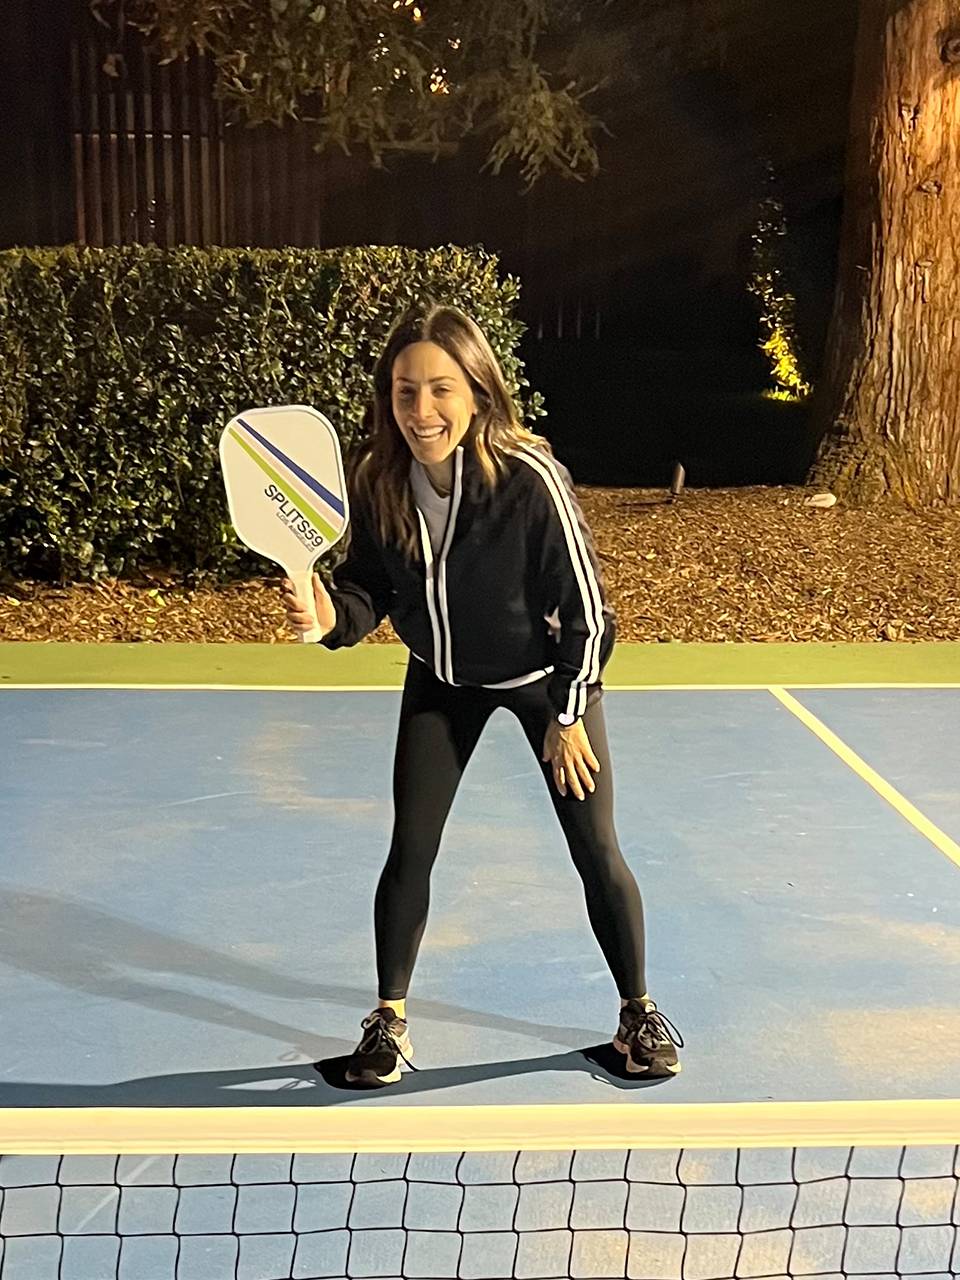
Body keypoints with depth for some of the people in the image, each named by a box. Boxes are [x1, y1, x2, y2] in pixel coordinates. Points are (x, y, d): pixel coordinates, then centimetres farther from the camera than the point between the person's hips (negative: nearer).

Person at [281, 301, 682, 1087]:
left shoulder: (530, 479, -32)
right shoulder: (377, 479, -21)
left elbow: (584, 607, -21)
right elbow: (369, 588, -8)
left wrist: (569, 717, -13)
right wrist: (331, 616, -31)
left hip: (545, 676, -3)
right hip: (441, 681, 3)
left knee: (597, 854, 2)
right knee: (409, 852, 1)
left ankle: (638, 1014, 26)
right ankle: (390, 1021, 21)